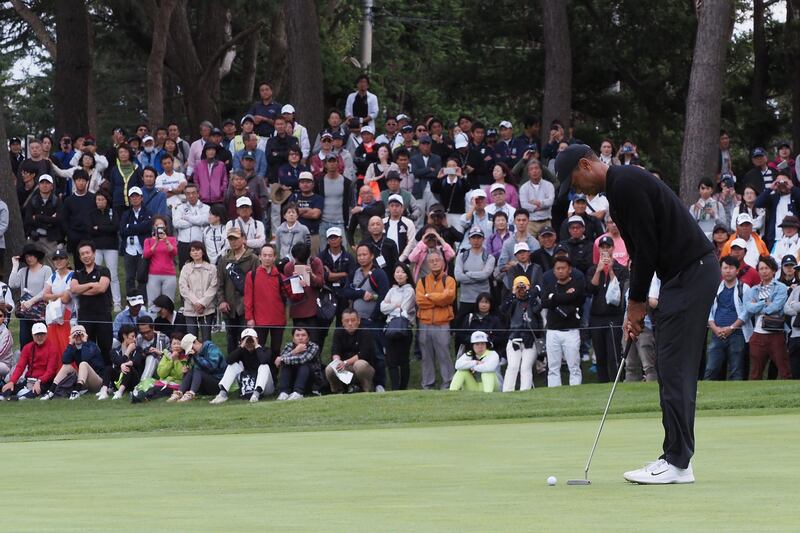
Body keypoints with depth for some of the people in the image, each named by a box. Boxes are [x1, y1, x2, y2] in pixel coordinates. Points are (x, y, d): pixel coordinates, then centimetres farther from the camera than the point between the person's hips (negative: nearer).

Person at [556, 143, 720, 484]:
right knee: (672, 369, 10)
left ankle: (677, 462, -10)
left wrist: (637, 302, -7)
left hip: (691, 271, -11)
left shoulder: (626, 184, -15)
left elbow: (646, 248, -17)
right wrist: (636, 306, 15)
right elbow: (640, 251, 21)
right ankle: (677, 458, 11)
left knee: (674, 367, -10)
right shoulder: (620, 187, 18)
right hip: (684, 274, 11)